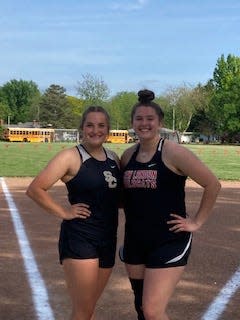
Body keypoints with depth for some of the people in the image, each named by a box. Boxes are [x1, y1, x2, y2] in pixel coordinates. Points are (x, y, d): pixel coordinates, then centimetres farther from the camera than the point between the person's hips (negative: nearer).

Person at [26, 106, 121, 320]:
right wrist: (63, 212, -13)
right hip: (79, 238, -6)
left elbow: (120, 194, 26)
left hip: (108, 239, 7)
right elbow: (35, 189, -15)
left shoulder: (113, 158, 10)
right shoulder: (71, 157, -9)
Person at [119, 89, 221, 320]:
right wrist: (132, 211, 9)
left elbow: (212, 184, -11)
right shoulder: (128, 155, 6)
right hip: (134, 241, 7)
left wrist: (197, 222, -9)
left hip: (169, 241, -6)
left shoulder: (173, 152, -13)